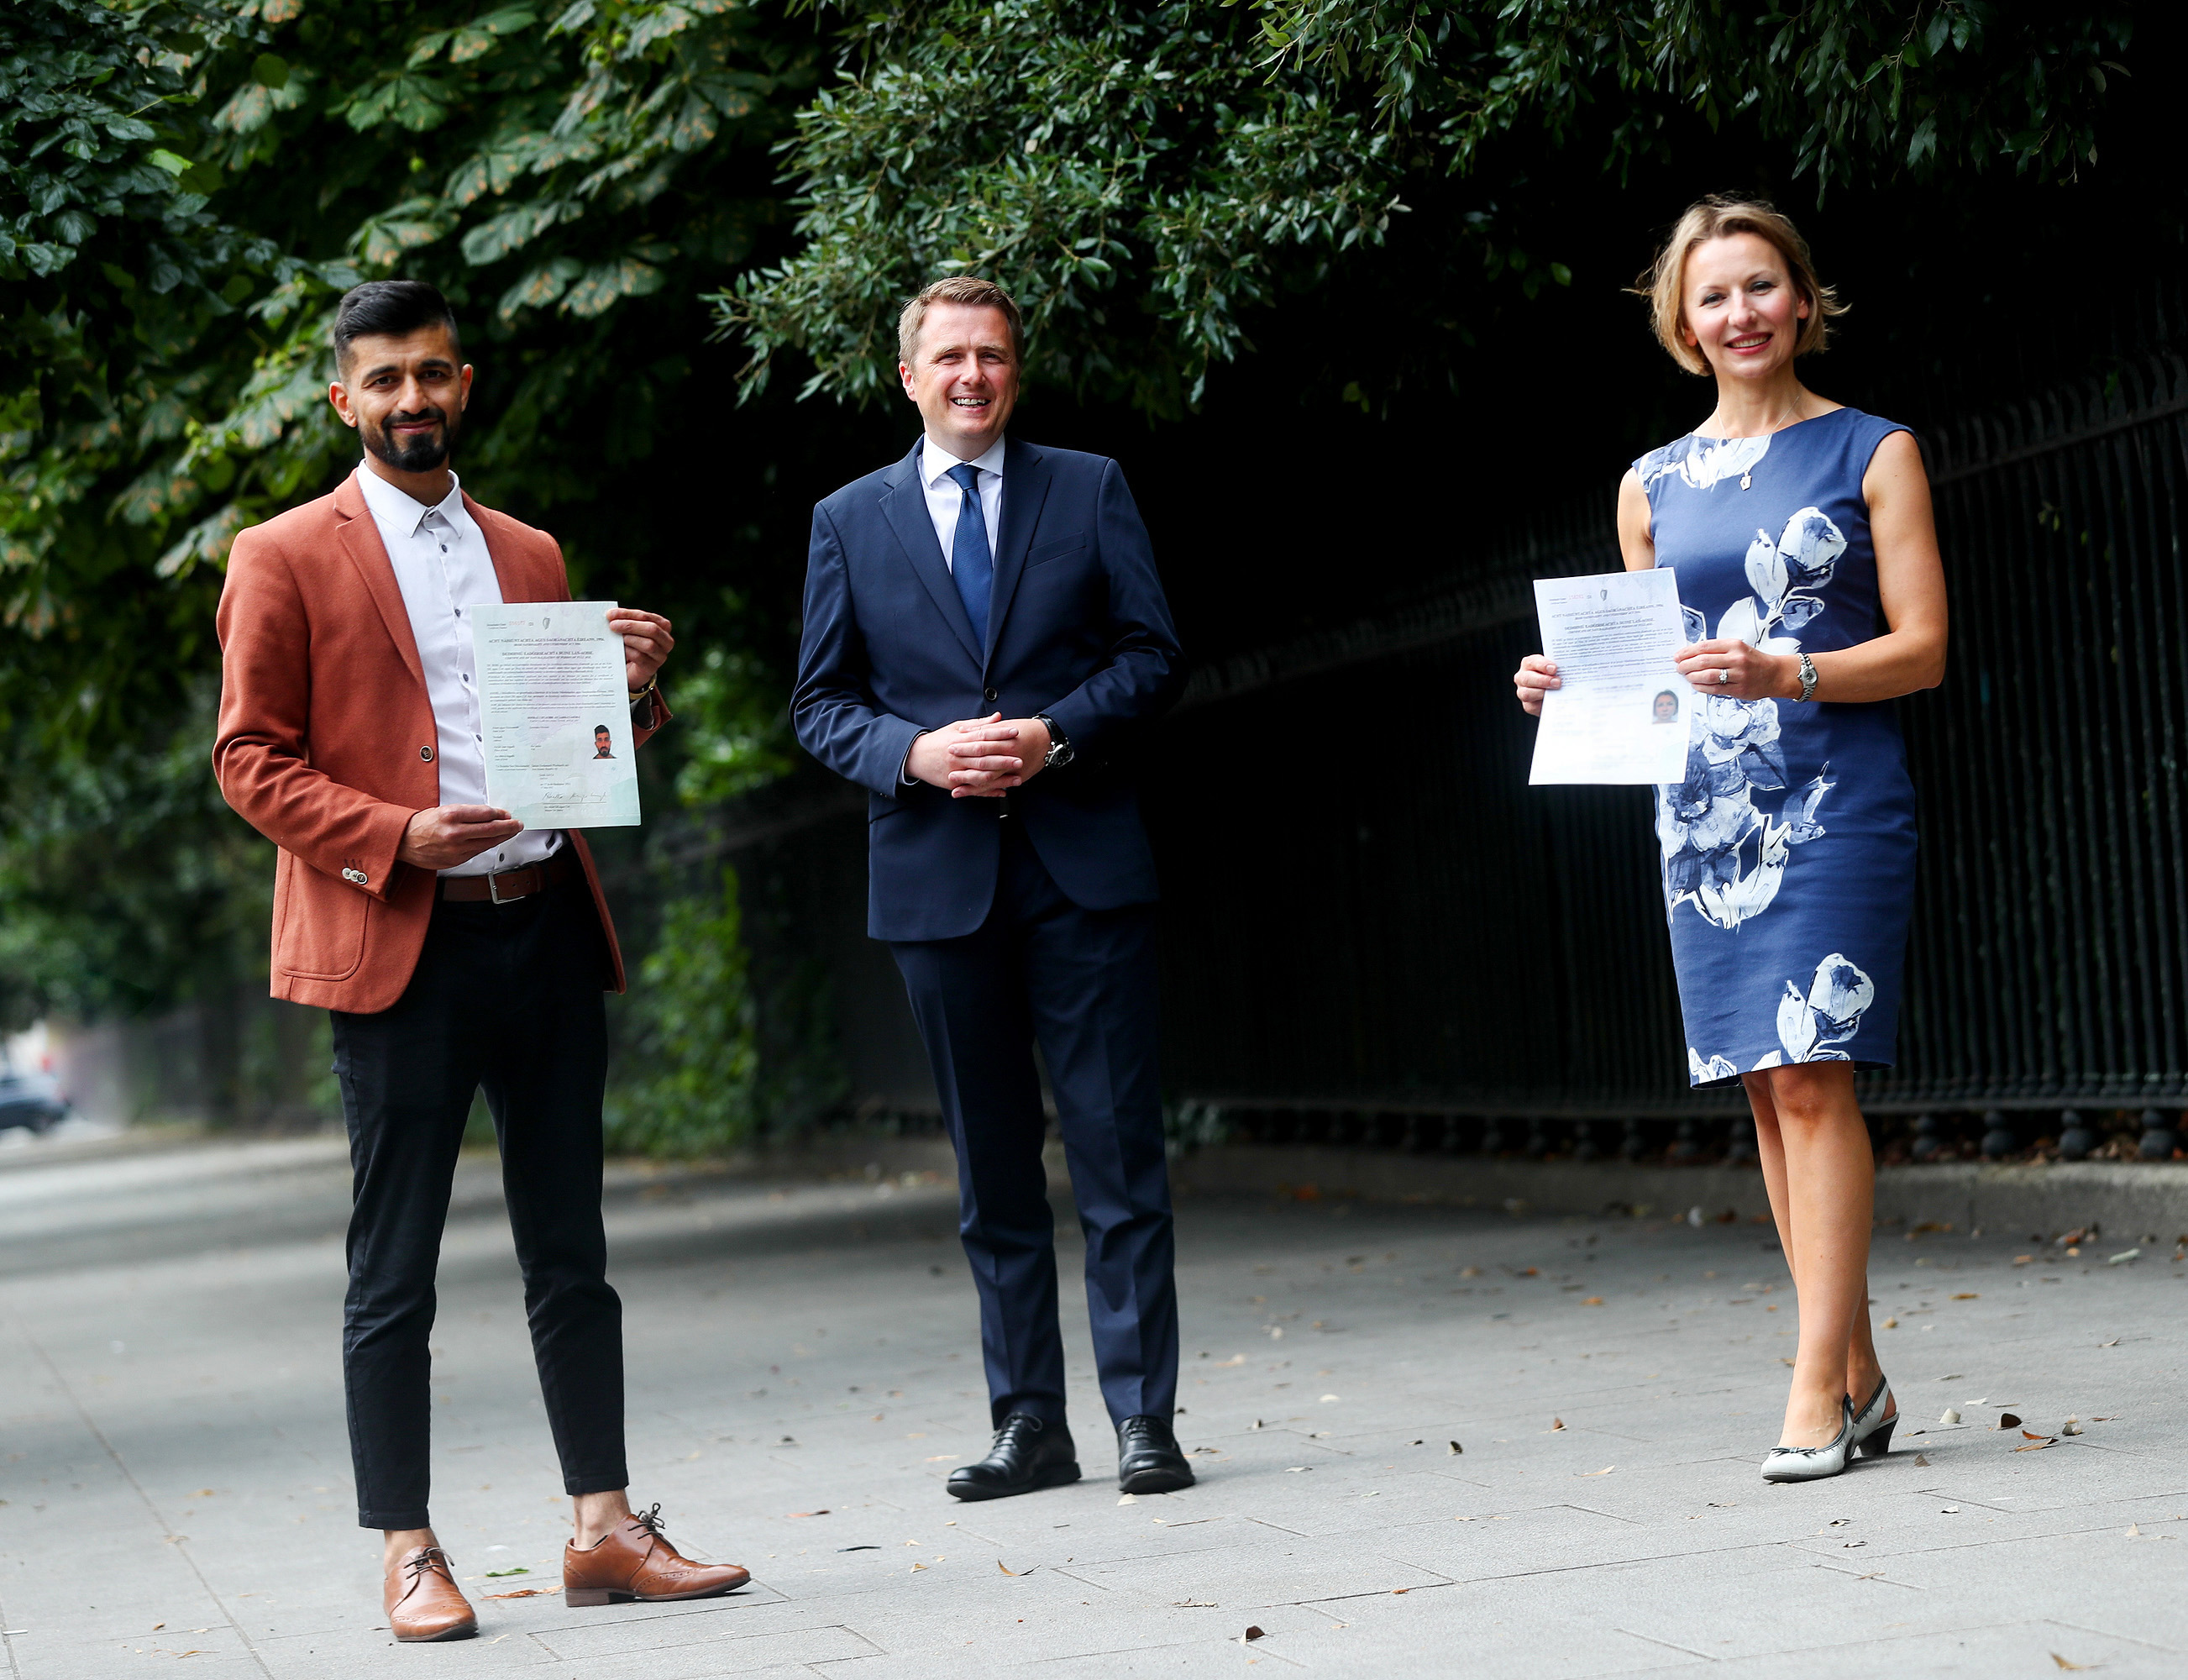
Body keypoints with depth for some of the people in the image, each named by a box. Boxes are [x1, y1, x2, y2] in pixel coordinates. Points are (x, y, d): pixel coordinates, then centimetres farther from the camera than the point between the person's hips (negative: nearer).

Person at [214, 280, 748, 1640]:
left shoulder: (529, 555, 17)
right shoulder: (287, 558, 1)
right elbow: (252, 759, -4)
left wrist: (636, 687, 0)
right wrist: (394, 836, -17)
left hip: (548, 929, 5)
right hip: (400, 943, -5)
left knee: (572, 1257, 8)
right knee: (394, 1276, 0)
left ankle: (606, 1528, 13)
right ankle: (409, 1554, 7)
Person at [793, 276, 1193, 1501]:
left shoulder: (1090, 492, 8)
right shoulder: (851, 522, 11)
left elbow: (1152, 654, 3)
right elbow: (823, 703, 9)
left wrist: (1054, 735, -12)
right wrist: (914, 752, -10)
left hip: (1083, 860, -1)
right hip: (938, 878, 2)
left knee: (1120, 1148, -4)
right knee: (993, 1169, 7)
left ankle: (1144, 1419, 1)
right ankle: (1029, 1426, 13)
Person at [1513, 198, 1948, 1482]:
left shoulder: (1872, 453, 4)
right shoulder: (1654, 488, 15)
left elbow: (1924, 649, -2)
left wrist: (1786, 674, -18)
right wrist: (1568, 690, 1)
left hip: (1834, 797, -4)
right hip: (1703, 806, 4)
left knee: (1811, 1077, -12)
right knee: (1768, 1089, 3)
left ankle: (1818, 1388, -10)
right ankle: (1861, 1377, 11)